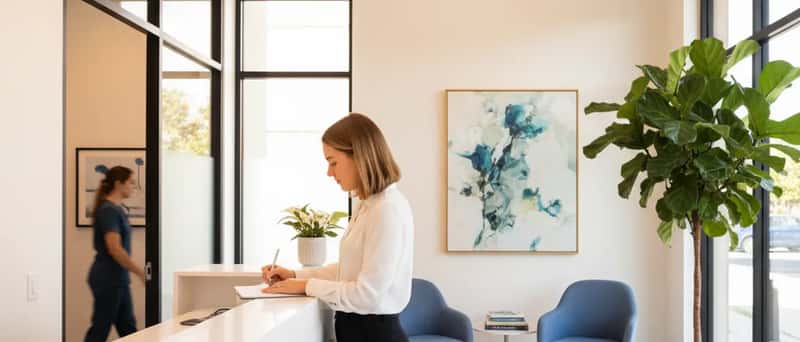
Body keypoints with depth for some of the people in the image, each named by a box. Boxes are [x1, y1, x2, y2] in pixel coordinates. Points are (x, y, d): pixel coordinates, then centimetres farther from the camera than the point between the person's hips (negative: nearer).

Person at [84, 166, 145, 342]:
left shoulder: (116, 209, 12)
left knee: (127, 327, 13)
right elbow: (115, 249, -25)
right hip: (107, 278, -10)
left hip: (117, 278, 10)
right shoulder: (108, 210, -17)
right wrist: (141, 273, -22)